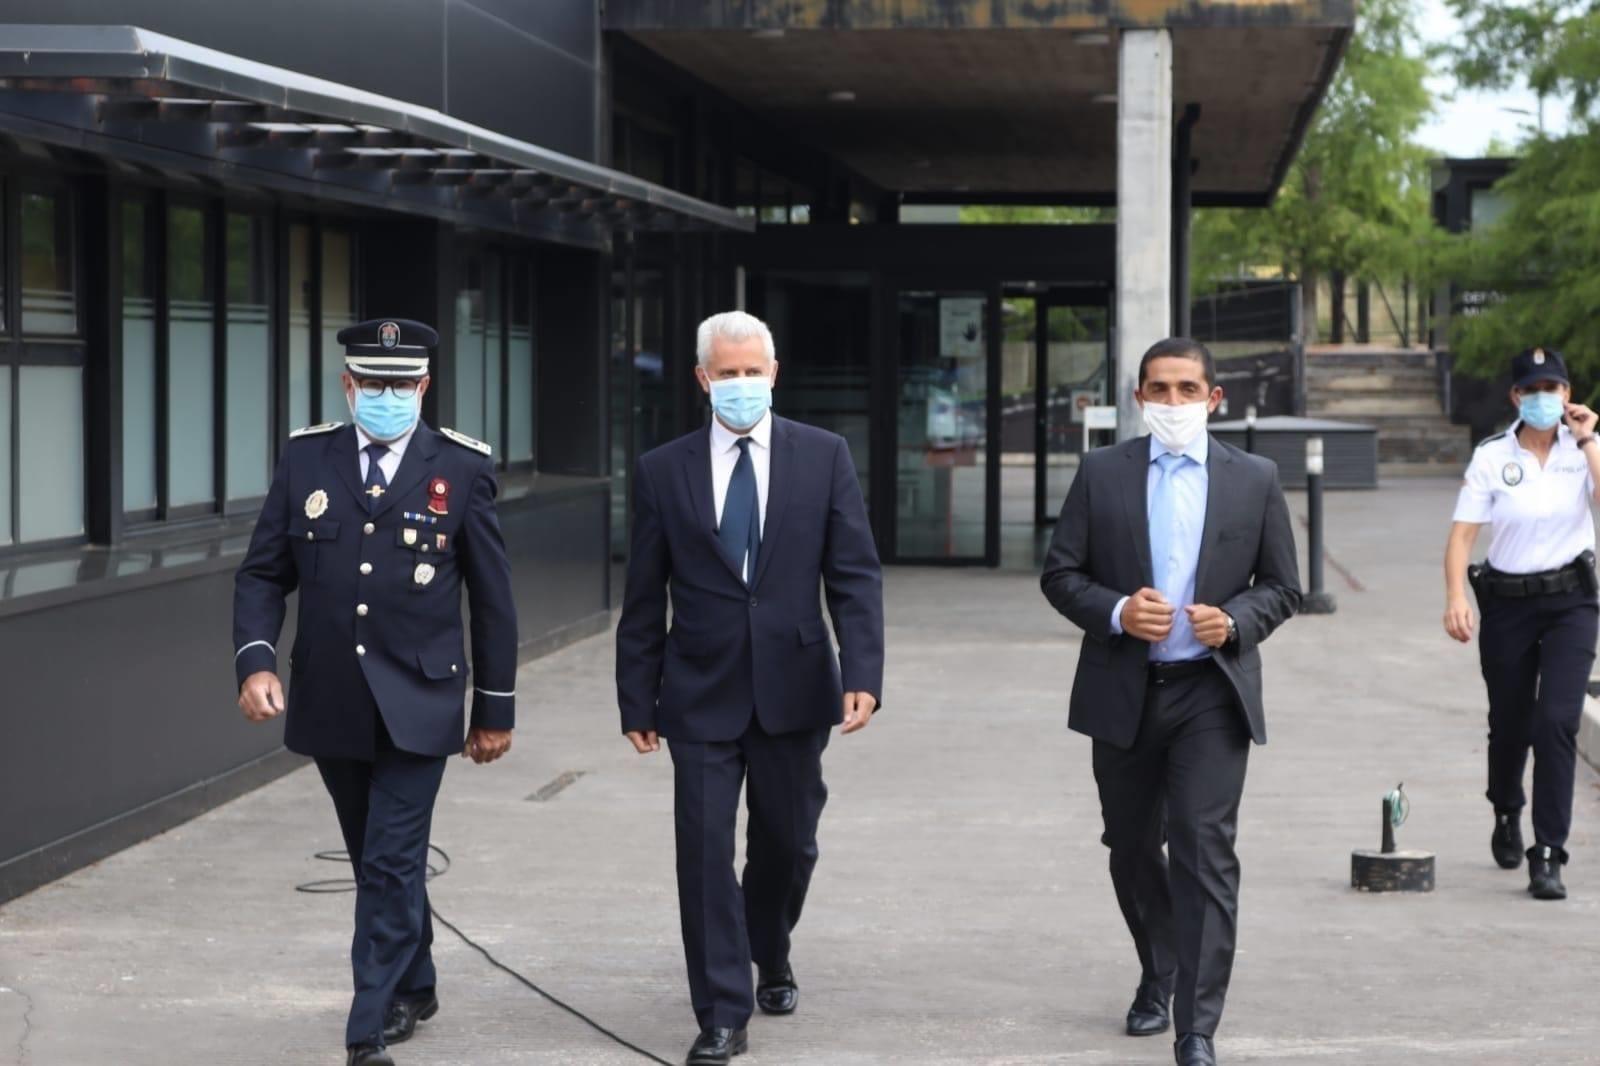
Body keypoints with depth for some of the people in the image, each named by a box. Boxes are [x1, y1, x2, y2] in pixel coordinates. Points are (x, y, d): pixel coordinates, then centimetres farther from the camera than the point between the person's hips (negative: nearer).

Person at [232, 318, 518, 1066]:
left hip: (416, 705, -3)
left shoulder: (461, 469, -4)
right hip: (330, 706, 3)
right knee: (376, 861, 17)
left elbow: (492, 597, 1)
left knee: (392, 867, -7)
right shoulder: (305, 460, 2)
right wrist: (254, 660, -13)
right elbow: (262, 575, 4)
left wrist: (495, 708, 3)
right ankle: (414, 989, 36)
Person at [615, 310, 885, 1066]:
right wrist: (636, 698, 3)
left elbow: (855, 575, -2)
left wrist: (863, 674, -13)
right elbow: (645, 598, 4)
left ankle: (770, 958, 42)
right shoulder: (663, 471, 1)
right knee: (705, 851, -5)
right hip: (702, 693, -1)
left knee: (787, 843, 13)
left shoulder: (823, 457, 1)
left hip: (793, 689, 1)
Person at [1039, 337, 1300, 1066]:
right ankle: (1158, 976, 41)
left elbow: (1281, 587, 6)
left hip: (1213, 691, -2)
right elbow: (1059, 575, 3)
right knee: (1131, 848, 16)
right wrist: (1116, 611, -16)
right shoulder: (1102, 474, 3)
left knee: (1204, 854, -11)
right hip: (1124, 692, 2)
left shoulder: (1254, 480, 3)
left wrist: (1234, 621, -14)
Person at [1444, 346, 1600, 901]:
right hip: (1508, 602, 1)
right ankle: (1507, 814, 45)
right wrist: (1455, 595, -22)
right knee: (1510, 723, 13)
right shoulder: (1491, 457, -3)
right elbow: (1462, 533, -9)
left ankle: (1548, 855, -11)